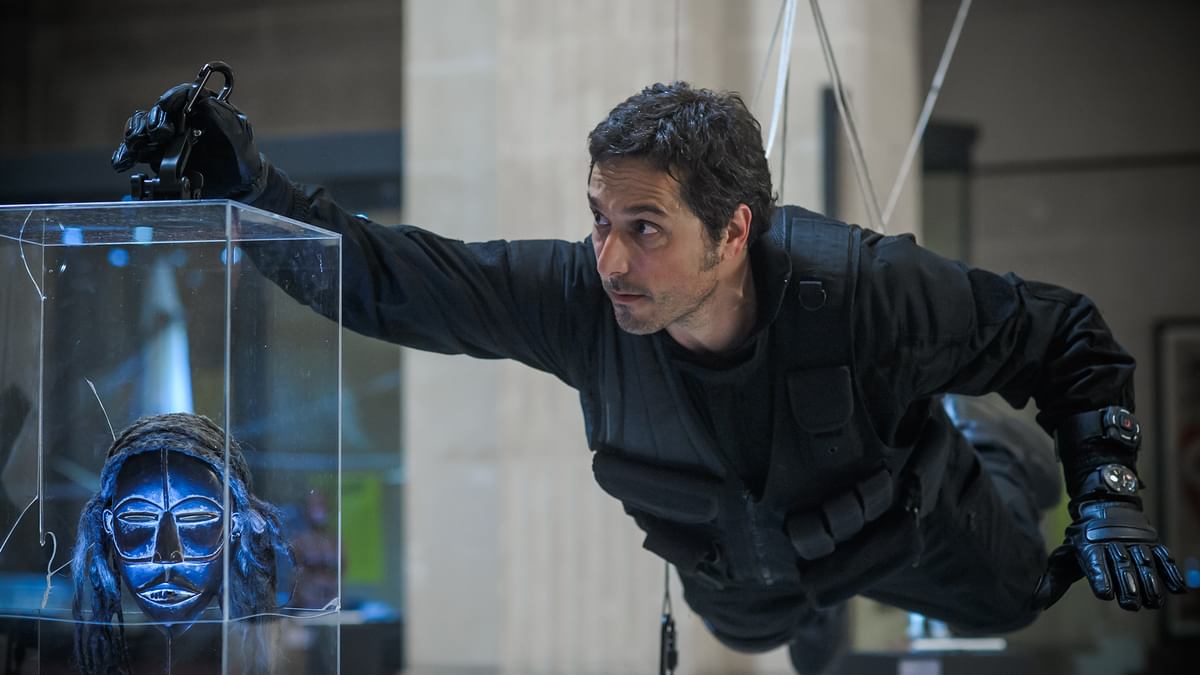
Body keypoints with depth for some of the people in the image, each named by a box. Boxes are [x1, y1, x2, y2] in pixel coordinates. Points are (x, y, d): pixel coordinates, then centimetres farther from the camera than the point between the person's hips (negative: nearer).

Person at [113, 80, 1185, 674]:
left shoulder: (861, 288, -44)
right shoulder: (582, 300, -39)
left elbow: (1065, 335, -30)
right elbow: (385, 277, -38)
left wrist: (1105, 495, -39)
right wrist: (242, 183, -51)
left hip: (911, 530, -2)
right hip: (740, 574, 2)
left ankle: (987, 455, 57)